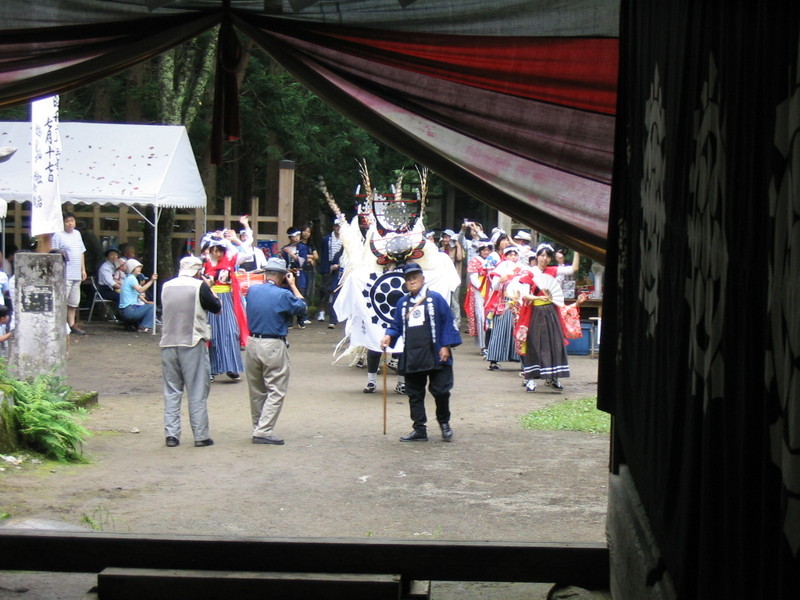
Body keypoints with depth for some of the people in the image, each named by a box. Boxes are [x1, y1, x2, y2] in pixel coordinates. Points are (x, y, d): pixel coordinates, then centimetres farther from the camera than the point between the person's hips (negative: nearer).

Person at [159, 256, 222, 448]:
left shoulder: (166, 286, 8)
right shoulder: (199, 286, -7)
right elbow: (216, 307, 0)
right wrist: (209, 288, 13)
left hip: (168, 343, 4)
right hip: (193, 343, -4)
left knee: (171, 391, 10)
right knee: (197, 392, 2)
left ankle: (171, 434, 5)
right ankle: (201, 435, 3)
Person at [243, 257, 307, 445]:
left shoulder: (252, 291, 3)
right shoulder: (283, 295, -12)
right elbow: (301, 307, 5)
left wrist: (266, 282, 22)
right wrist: (293, 286, 10)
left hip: (252, 344, 6)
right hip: (274, 347, -6)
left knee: (256, 391, 16)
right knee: (276, 391, -1)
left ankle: (258, 428, 25)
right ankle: (264, 431, -9)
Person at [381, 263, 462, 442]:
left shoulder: (435, 299, -1)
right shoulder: (402, 303, 13)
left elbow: (448, 322, -3)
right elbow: (397, 326, 17)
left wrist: (446, 346, -10)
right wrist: (389, 336, -4)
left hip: (435, 356, -5)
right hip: (411, 358, 5)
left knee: (440, 391, -4)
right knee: (414, 394, 7)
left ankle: (444, 423, 18)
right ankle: (419, 429, 14)